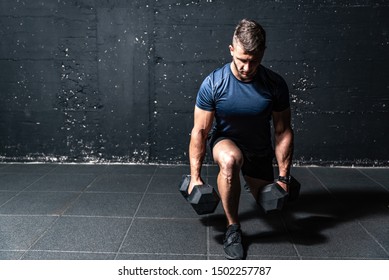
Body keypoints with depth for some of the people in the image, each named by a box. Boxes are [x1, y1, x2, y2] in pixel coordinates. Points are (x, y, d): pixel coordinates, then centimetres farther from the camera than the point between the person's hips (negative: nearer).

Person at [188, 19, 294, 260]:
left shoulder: (276, 85, -20)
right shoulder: (213, 84, -25)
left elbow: (283, 131, -11)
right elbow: (200, 131, -18)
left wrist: (283, 177, -11)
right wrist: (195, 177, -18)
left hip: (260, 149, 3)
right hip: (225, 140, -2)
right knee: (230, 160, -39)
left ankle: (251, 178, 46)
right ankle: (233, 227, -18)